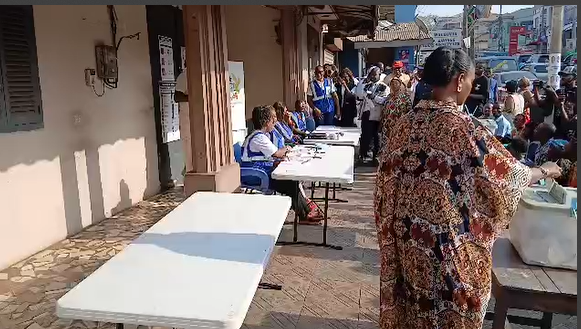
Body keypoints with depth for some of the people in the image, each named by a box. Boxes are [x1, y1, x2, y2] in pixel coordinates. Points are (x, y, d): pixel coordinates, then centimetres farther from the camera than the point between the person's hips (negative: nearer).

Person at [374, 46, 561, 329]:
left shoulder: (406, 122, 0)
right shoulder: (463, 127, -19)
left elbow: (389, 177, 6)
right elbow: (507, 173, -10)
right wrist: (544, 171, 10)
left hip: (407, 235, 6)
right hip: (447, 239, -6)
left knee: (414, 301, 22)